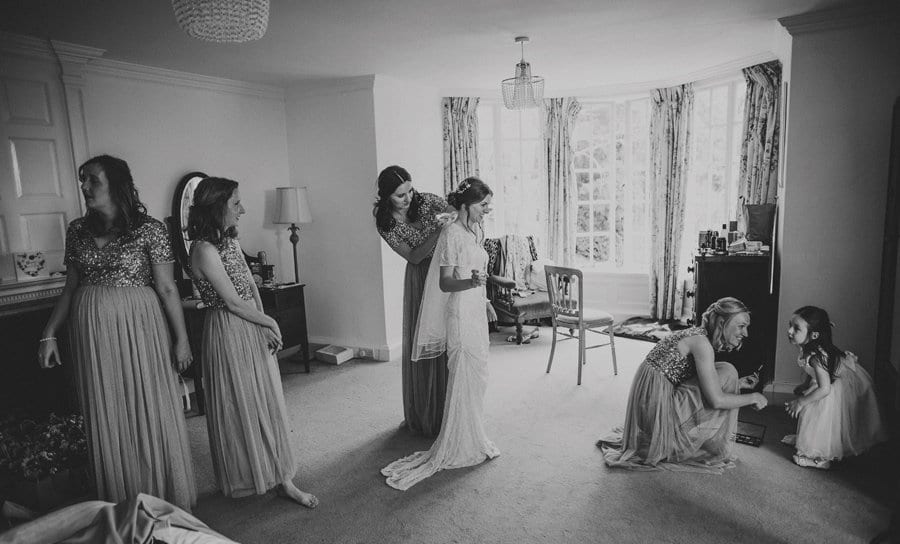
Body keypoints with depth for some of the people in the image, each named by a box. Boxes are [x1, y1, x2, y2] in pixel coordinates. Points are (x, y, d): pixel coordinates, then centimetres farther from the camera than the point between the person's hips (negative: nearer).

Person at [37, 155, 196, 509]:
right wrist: (49, 334, 9)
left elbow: (166, 288, -7)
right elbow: (69, 289, 13)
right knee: (107, 419, 11)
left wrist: (181, 338, -9)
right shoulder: (77, 231, 8)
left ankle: (167, 503, 20)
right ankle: (122, 507, 27)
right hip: (91, 330, 5)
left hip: (138, 326, -4)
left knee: (151, 412, 3)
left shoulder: (149, 229, -6)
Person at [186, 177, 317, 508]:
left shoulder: (229, 240, 7)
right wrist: (270, 322, -6)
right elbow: (233, 302, -19)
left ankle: (281, 478, 23)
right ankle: (245, 480, 28)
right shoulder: (204, 250, -19)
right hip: (229, 334, -8)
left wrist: (267, 326, -3)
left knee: (268, 402, 12)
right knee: (240, 406, 7)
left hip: (253, 329, 8)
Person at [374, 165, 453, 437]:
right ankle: (422, 415, 26)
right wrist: (437, 231, -27)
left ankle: (445, 414, 16)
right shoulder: (384, 221, -11)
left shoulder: (427, 201, -13)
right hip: (419, 279, 1)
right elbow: (413, 256, -15)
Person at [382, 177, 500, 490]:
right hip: (460, 314, -9)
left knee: (476, 376, 15)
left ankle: (474, 439, 30)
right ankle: (459, 449, 12)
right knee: (464, 379, -2)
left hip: (477, 312, 9)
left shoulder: (477, 231, 10)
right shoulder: (451, 234, -16)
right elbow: (444, 283, -18)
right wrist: (470, 282, -34)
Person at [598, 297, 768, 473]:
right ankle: (719, 447, 4)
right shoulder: (701, 342, -15)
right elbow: (716, 400, -17)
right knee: (727, 372, -7)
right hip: (658, 409, -10)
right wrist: (753, 398, -3)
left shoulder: (696, 334, 12)